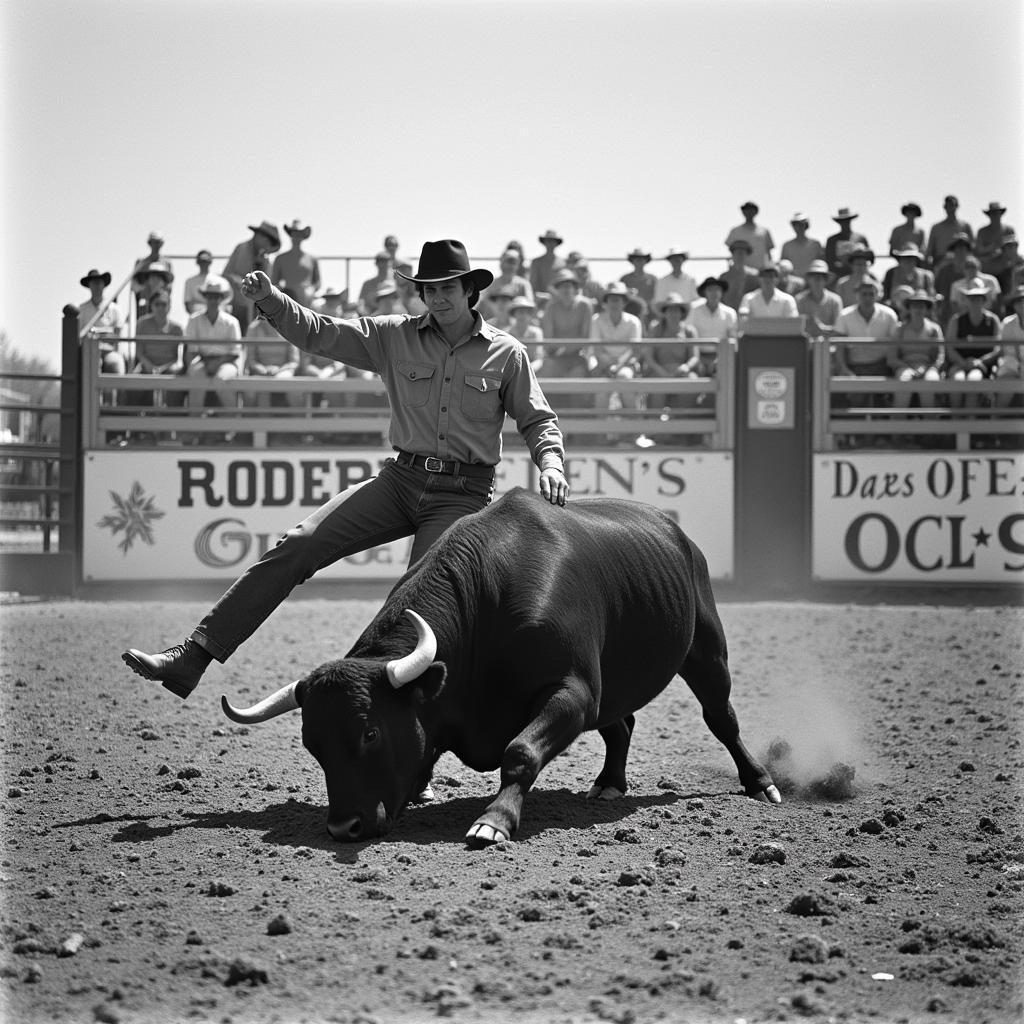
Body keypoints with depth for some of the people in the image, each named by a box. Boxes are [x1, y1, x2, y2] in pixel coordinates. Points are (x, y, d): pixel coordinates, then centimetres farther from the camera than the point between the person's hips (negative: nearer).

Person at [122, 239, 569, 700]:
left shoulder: (507, 354, 4)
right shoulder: (395, 336, 9)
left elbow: (538, 421, 10)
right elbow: (319, 332, 5)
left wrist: (550, 462, -10)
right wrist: (272, 301, -12)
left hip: (463, 494, -2)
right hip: (400, 477, 2)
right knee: (297, 546, -12)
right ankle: (193, 656, -17)